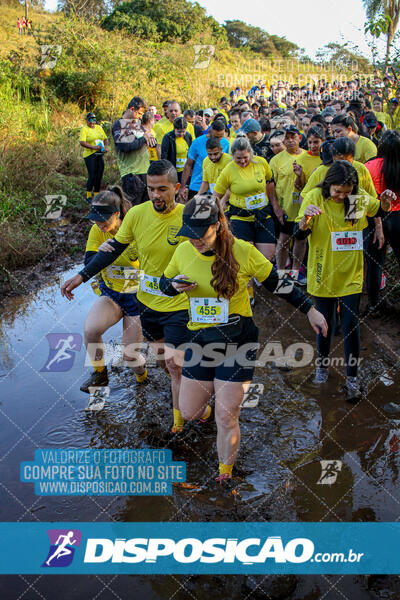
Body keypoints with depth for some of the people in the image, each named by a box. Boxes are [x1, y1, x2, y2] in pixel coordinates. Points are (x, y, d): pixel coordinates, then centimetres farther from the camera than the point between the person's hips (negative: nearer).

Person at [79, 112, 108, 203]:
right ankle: (88, 196, 4)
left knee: (99, 176, 7)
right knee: (92, 176, -9)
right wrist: (94, 147, -25)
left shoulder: (99, 127, 14)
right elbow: (82, 142, -17)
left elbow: (105, 139, 20)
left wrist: (106, 147, 0)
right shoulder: (84, 129, -5)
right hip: (90, 155, -6)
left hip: (100, 155, 6)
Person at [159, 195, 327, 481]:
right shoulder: (184, 251, -4)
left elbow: (277, 284, -2)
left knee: (226, 417, -2)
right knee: (189, 412, 9)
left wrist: (310, 311, -1)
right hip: (200, 339, 4)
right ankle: (205, 406, 47)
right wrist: (175, 285, -12)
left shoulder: (243, 251, -14)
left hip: (238, 341, -4)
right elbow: (164, 281, 12)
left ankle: (225, 474, 24)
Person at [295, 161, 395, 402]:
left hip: (351, 274, 1)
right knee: (326, 324, 13)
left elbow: (380, 212, 15)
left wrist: (386, 202, -9)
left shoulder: (360, 199, -5)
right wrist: (306, 219, -40)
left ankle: (352, 378, 14)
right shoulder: (315, 198, -12)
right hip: (324, 273, -1)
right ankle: (323, 364, 37)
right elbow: (300, 235, -18)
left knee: (351, 326, 3)